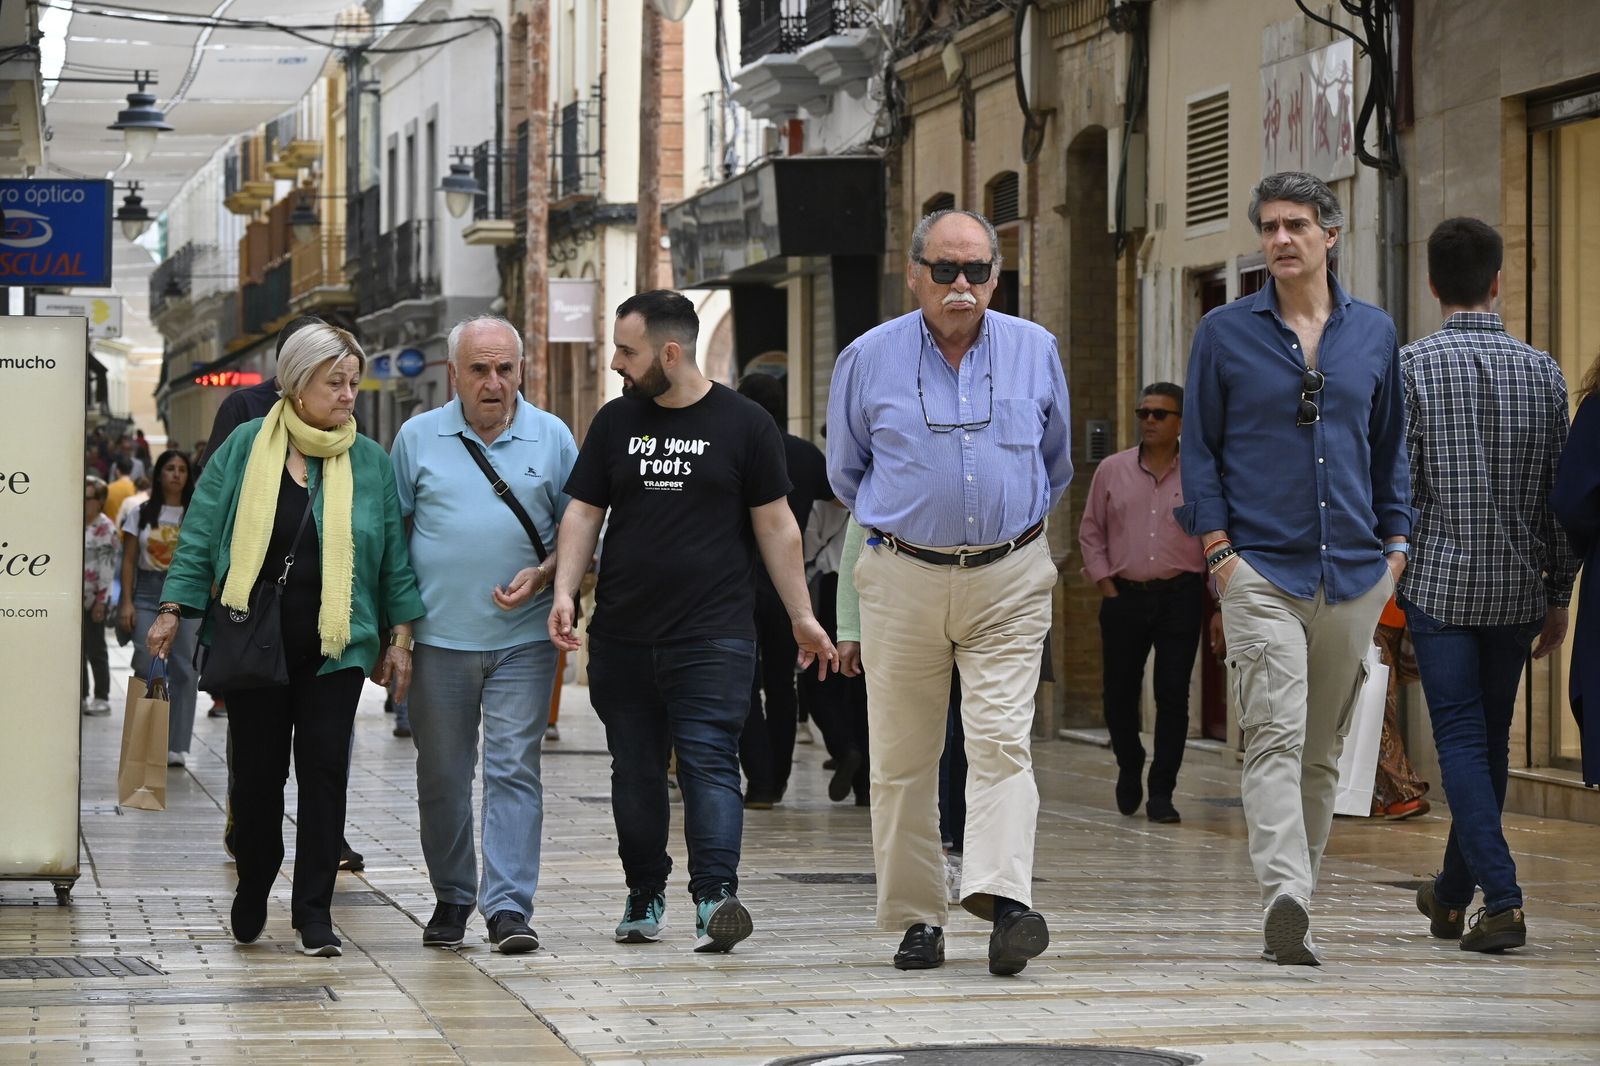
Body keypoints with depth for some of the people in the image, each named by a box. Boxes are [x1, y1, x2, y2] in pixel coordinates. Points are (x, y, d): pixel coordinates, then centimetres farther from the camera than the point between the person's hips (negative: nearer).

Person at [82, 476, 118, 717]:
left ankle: (101, 699, 6)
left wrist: (101, 601, -16)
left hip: (93, 600, -7)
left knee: (95, 650, -1)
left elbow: (107, 568, -14)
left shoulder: (105, 530, -12)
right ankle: (82, 696, 19)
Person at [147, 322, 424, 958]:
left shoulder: (369, 460, 5)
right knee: (258, 770, 5)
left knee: (324, 771, -3)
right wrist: (174, 609, -1)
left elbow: (393, 552, 8)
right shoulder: (246, 448, 2)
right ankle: (252, 896, 25)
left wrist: (400, 634, 5)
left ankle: (313, 915, 3)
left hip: (334, 645, 1)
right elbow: (202, 534, 4)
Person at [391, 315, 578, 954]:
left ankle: (508, 907, -8)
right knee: (442, 776, 8)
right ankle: (451, 899, 22)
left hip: (523, 639, -1)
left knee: (514, 770, -6)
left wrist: (542, 576, -9)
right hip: (439, 637, 1)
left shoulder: (553, 439, 4)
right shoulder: (418, 437, 5)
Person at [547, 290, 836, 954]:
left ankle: (715, 897, -21)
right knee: (635, 770, 9)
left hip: (713, 635, -4)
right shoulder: (615, 422, 10)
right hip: (621, 637, 4)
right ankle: (644, 898, 20)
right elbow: (583, 512, 10)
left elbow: (776, 525, 4)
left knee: (709, 761, -13)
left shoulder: (744, 425, 1)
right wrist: (564, 591, -5)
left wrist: (802, 617, 3)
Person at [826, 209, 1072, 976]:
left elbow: (1054, 462, 22)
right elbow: (846, 471, 18)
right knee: (901, 759, 2)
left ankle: (1004, 900, -25)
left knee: (1001, 741, -14)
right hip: (903, 578, 0)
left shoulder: (1035, 352, 6)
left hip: (1009, 581, 0)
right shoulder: (869, 358, 3)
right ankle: (916, 918, 10)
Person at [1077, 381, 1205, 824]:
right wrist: (1105, 584, 2)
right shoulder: (1112, 471, 7)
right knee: (1119, 692, 6)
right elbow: (1091, 532, 12)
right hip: (1124, 595, 2)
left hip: (1180, 596, -2)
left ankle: (1161, 791, 3)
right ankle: (1129, 767, 31)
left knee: (1173, 696, -4)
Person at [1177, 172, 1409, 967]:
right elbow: (1198, 447, 5)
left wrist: (1395, 544, 9)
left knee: (1323, 749, 9)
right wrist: (1218, 548, -4)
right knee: (1276, 736, -17)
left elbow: (1391, 446, 18)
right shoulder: (1225, 333, 3)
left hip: (1353, 572, 3)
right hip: (1260, 568, -3)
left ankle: (1297, 890, 18)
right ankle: (1284, 900, -29)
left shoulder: (1373, 333, 11)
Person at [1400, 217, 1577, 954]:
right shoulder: (1541, 371, 3)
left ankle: (1503, 900, -13)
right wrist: (1559, 595, 12)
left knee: (1462, 740, -1)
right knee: (1491, 740, 14)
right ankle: (1453, 893, 27)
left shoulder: (1411, 367, -7)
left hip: (1439, 583, -3)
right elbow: (1562, 495, 5)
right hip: (1519, 589, 3)